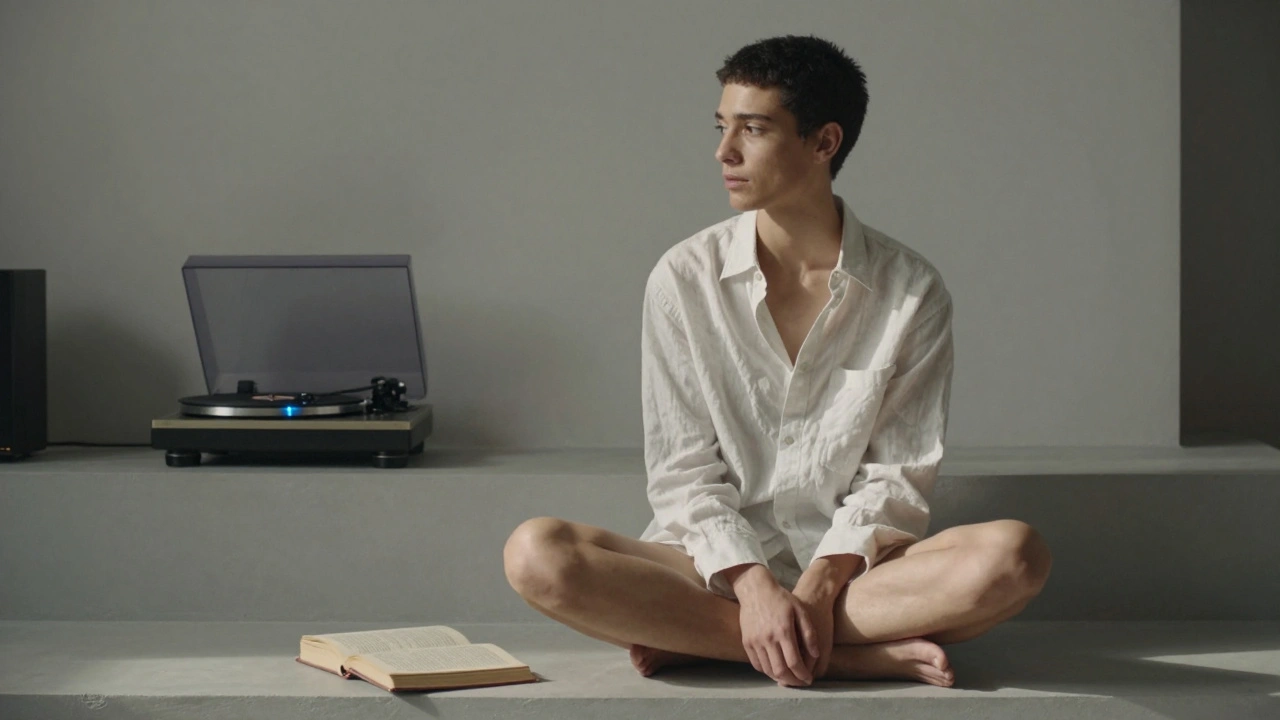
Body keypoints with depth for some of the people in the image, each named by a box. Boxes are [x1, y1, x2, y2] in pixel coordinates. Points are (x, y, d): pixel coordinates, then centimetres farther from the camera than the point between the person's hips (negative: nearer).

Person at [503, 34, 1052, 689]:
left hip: (850, 564, 0)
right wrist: (754, 586, -18)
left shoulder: (910, 291, 0)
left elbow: (897, 474, -1)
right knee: (536, 554, -28)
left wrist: (822, 583, -18)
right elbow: (683, 470, -1)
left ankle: (696, 640, -25)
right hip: (719, 559, 0)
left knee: (1012, 554, -31)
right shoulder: (685, 280, 1)